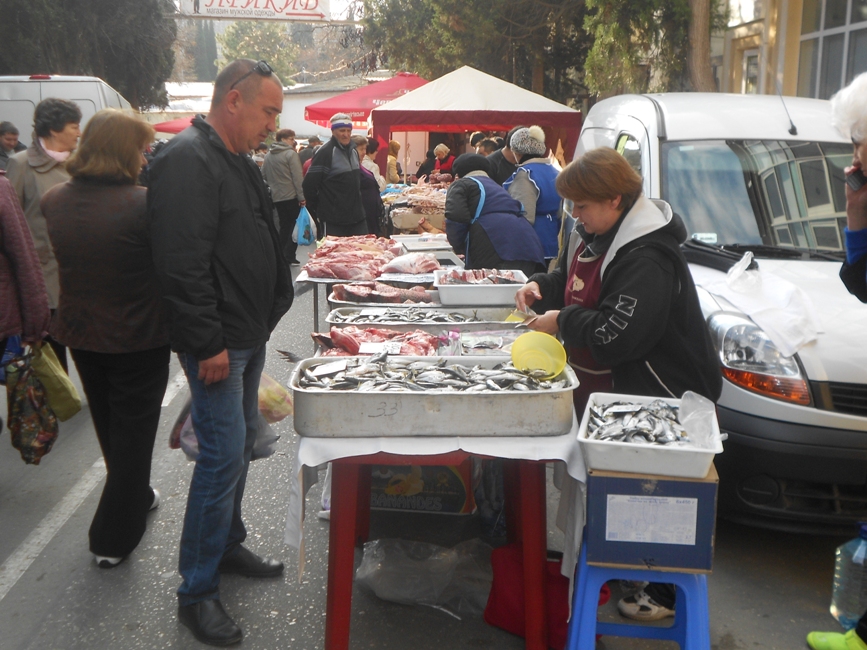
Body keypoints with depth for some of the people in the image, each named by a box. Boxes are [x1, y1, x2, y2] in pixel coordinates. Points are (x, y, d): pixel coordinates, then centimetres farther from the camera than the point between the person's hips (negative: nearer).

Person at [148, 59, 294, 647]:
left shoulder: (239, 161, 15)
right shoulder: (188, 161, -18)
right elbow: (182, 264, -24)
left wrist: (271, 309, 18)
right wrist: (208, 344, -23)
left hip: (249, 334, 10)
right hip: (217, 342, -10)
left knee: (240, 441, 18)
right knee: (224, 453, -7)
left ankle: (228, 544, 35)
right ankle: (197, 591, 6)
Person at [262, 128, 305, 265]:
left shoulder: (268, 156, 7)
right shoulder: (291, 154, -11)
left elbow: (264, 175, 13)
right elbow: (297, 177, -14)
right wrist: (302, 197, -13)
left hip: (277, 196, 6)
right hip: (292, 196, -6)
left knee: (284, 226, 14)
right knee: (296, 225, 2)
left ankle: (282, 256, 14)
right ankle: (289, 256, -3)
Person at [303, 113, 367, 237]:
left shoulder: (353, 150, 12)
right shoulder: (325, 152, -13)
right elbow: (309, 185, -14)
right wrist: (317, 212, -6)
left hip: (357, 216, 8)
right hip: (333, 220, -8)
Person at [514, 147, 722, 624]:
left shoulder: (647, 258, -26)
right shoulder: (593, 236, 6)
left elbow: (616, 336, -31)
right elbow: (572, 281, 24)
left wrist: (564, 322, -18)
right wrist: (542, 288, 3)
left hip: (655, 400, -10)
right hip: (601, 391, 10)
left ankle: (665, 591, 17)